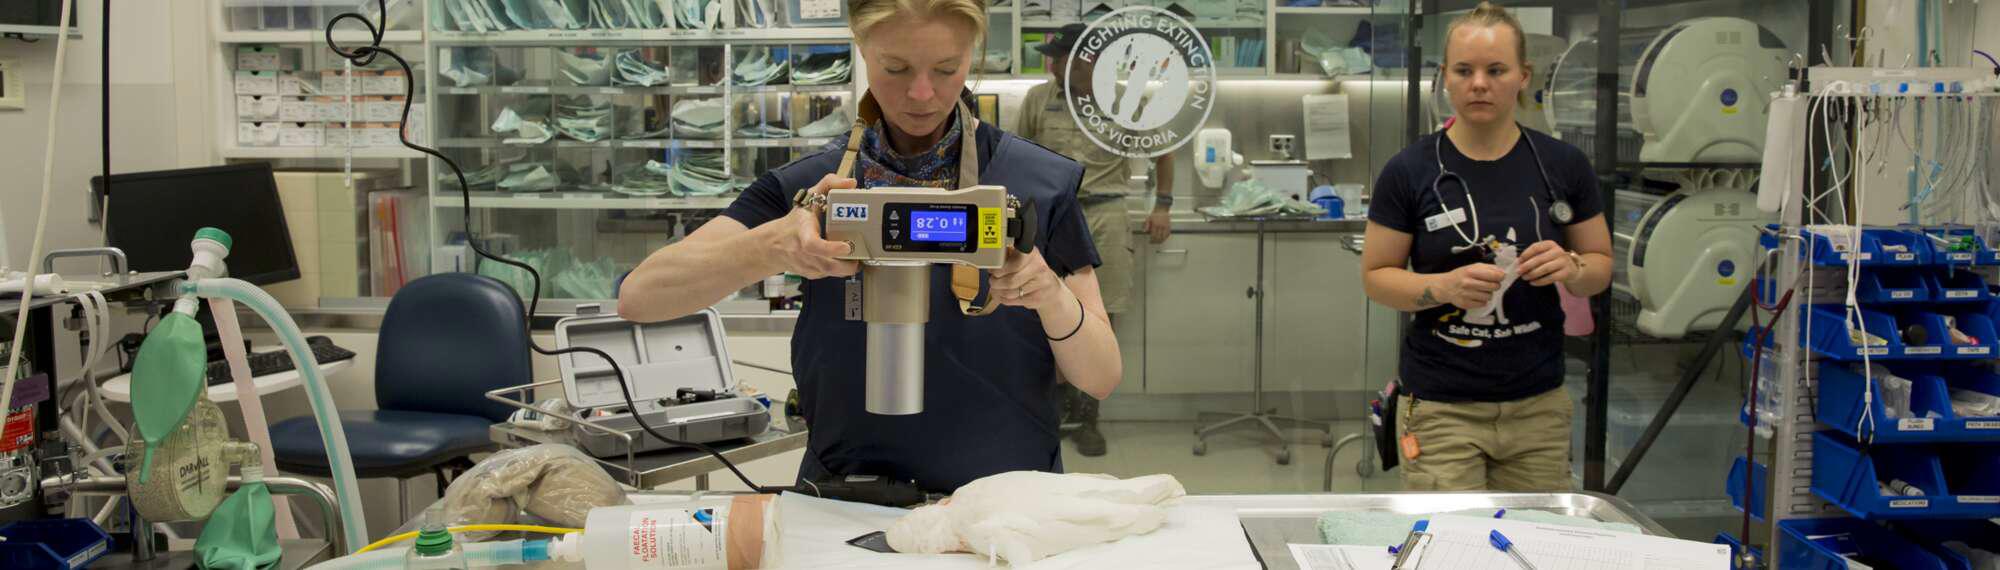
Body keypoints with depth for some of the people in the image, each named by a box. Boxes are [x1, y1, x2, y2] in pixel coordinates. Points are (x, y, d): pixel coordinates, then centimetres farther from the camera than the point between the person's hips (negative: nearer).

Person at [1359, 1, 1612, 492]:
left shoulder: (1562, 166, 2)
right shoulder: (1409, 171, -4)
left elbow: (1601, 264, 11)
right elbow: (1376, 276, 0)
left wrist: (1570, 268, -12)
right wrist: (1443, 286, -19)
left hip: (1538, 405, 3)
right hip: (1440, 407, -2)